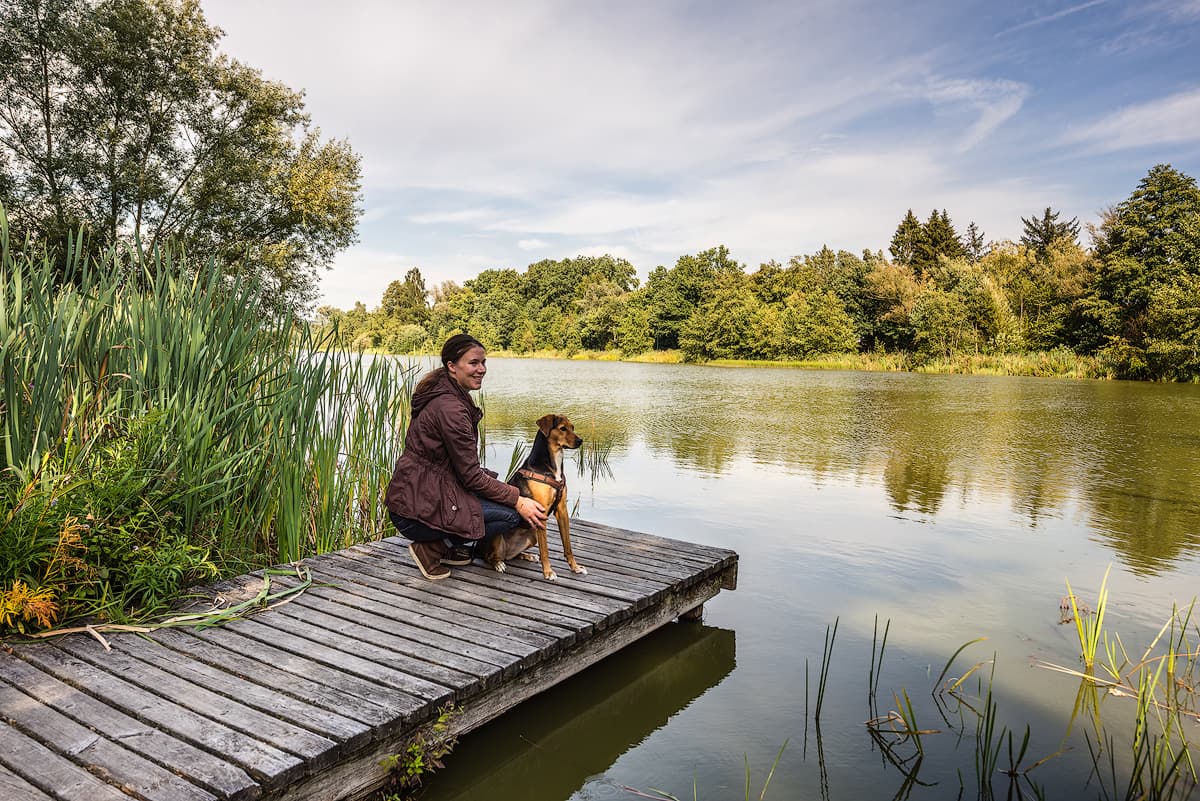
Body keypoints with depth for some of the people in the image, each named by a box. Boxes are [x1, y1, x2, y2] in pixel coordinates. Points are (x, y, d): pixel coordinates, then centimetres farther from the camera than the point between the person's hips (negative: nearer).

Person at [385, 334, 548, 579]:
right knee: (510, 514, -14)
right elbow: (471, 476, -18)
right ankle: (431, 547, -3)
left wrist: (513, 493, 12)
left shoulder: (449, 395, 10)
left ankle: (452, 548, 14)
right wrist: (518, 501, -13)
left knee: (503, 487, 13)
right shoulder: (450, 408, -21)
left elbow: (465, 467, 16)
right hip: (416, 510, -10)